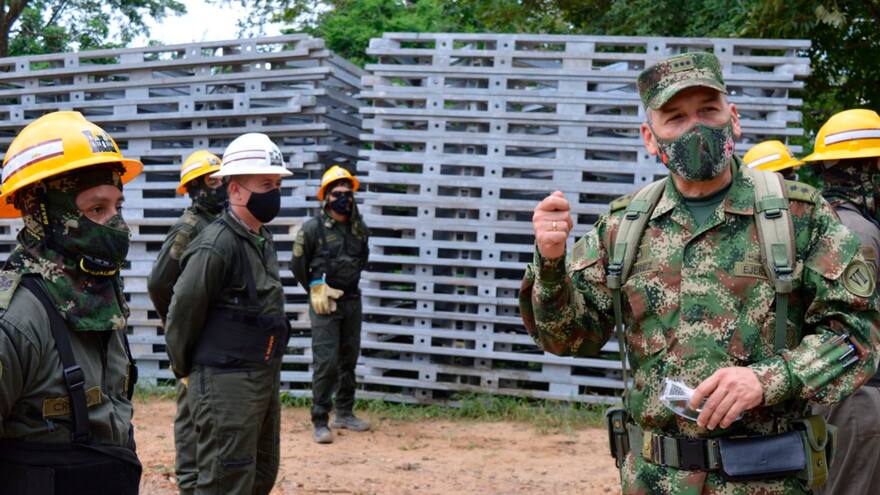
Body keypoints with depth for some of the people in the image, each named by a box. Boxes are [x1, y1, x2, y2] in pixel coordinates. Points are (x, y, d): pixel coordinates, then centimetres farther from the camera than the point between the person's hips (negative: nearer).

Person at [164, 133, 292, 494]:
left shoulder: (264, 239, 11)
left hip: (266, 380, 9)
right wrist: (186, 369, -1)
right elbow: (182, 314, -13)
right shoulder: (217, 244, -18)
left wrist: (268, 372, 18)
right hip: (225, 383, -9)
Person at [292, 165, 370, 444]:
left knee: (348, 360, 13)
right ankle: (320, 422, -2)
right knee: (325, 362, -8)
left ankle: (344, 414, 24)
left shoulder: (359, 228, 5)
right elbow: (298, 264, -1)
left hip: (352, 301, 6)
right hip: (324, 305, -5)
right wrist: (316, 290, 2)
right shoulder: (313, 228, -9)